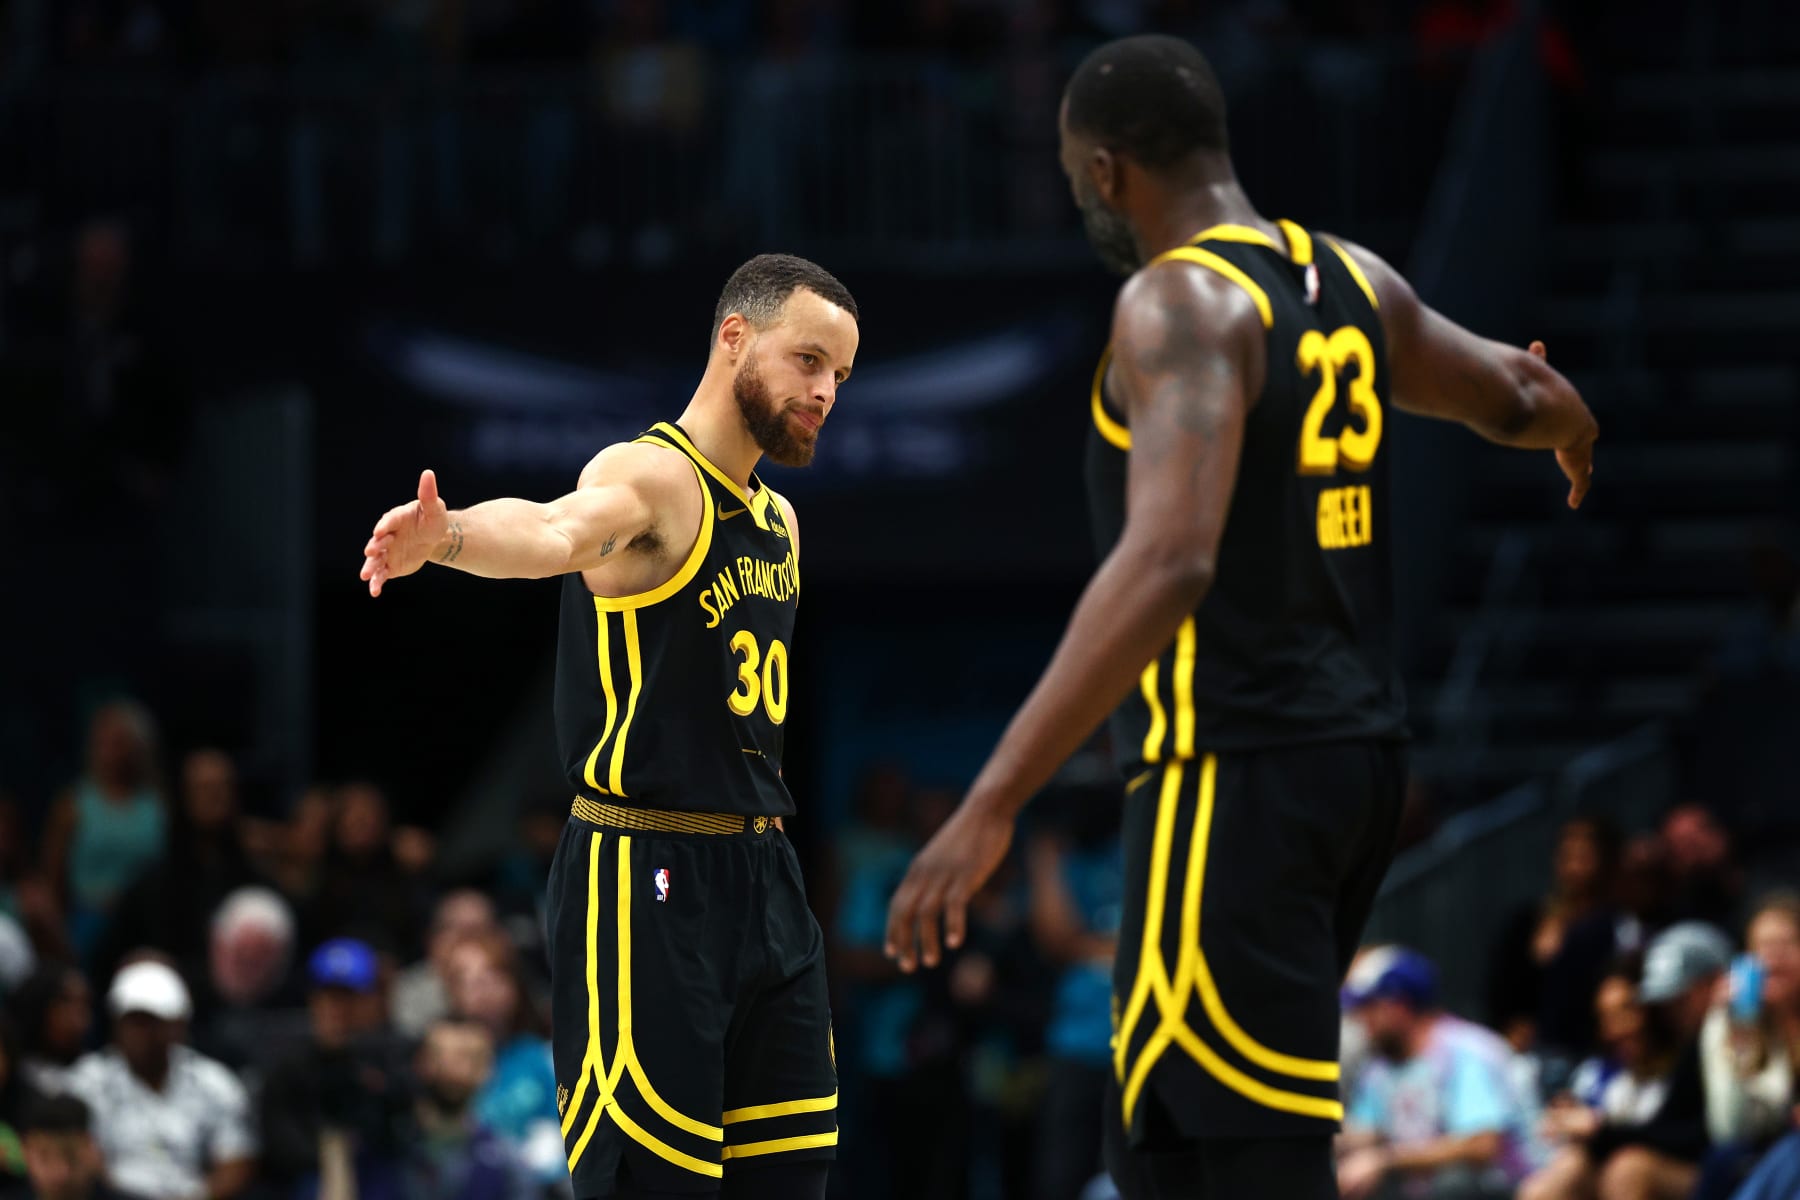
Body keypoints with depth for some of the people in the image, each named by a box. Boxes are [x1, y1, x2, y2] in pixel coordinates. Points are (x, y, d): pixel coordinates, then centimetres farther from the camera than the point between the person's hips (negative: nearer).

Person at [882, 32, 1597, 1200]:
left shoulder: (1181, 304, -15)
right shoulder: (1355, 282, 10)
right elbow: (1524, 403, 29)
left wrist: (992, 804, -32)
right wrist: (1561, 421, 56)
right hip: (1359, 755, 9)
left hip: (1235, 779, -9)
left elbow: (1168, 562, -29)